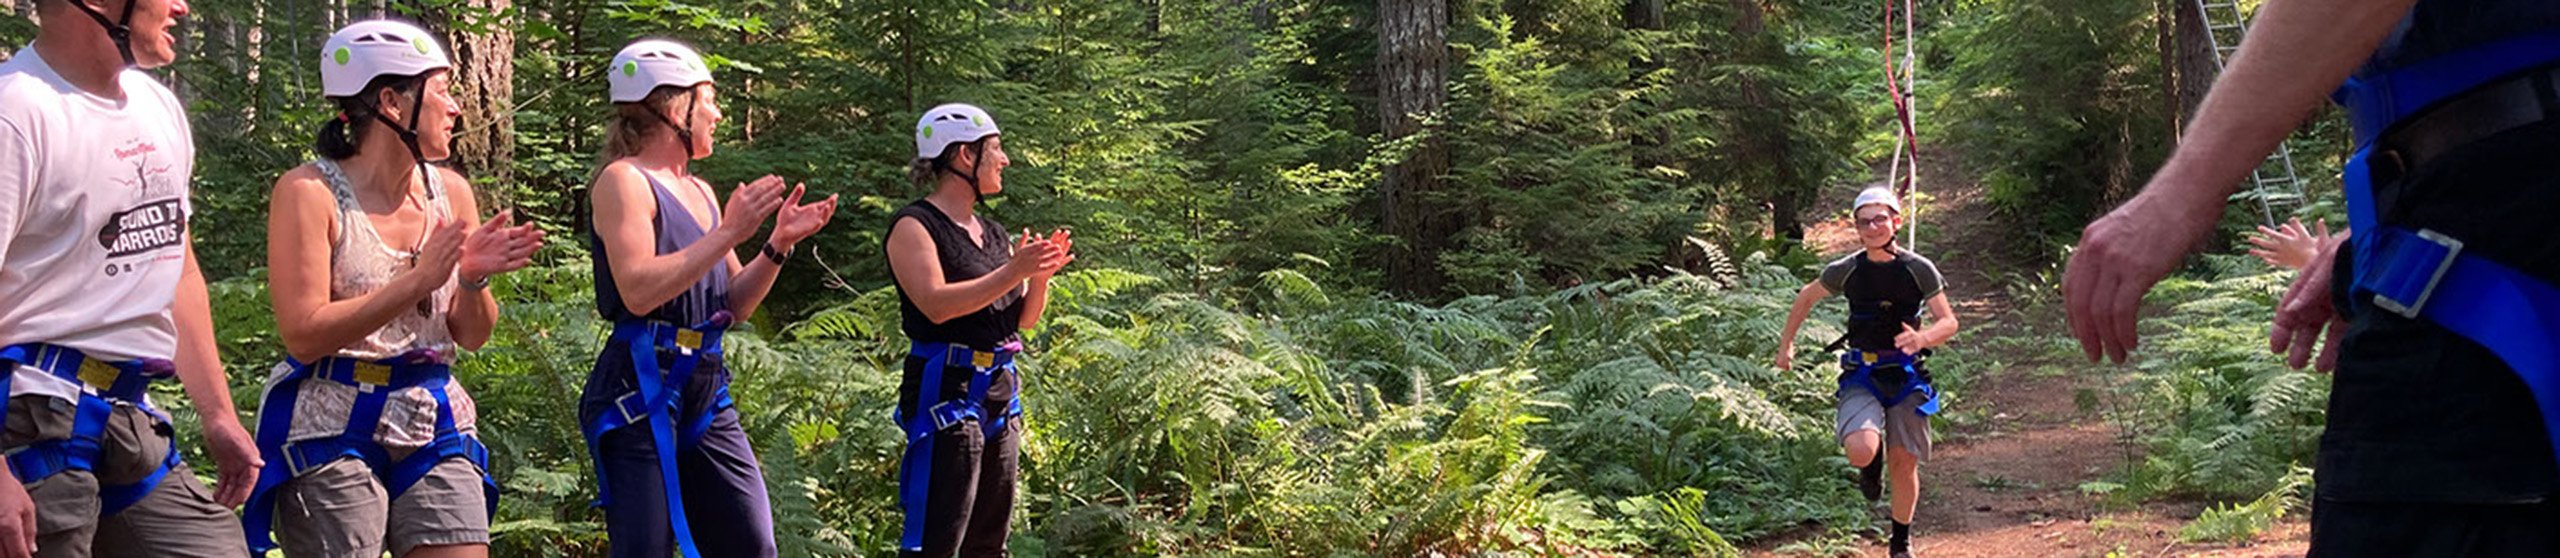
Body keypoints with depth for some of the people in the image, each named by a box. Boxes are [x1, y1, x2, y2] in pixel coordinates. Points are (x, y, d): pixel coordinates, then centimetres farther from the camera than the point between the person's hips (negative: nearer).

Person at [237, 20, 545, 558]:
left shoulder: (450, 191, 6)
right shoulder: (310, 191, -10)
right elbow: (303, 335, -17)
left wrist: (473, 279, -10)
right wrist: (417, 281, -21)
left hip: (433, 426, 5)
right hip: (331, 428, -5)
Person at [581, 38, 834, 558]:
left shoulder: (699, 192, 16)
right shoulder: (624, 180, -7)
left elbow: (733, 305, 20)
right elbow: (638, 291, -21)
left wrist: (779, 244, 5)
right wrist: (729, 233, -19)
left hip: (706, 394, 8)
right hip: (640, 394, -8)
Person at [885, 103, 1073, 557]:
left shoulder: (992, 232, 16)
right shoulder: (915, 226, -8)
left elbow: (1023, 319, 18)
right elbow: (936, 304, -21)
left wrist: (1040, 275, -2)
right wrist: (1012, 272, -24)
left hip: (999, 392, 9)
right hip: (946, 391, -9)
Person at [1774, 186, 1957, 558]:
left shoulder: (1919, 269, -5)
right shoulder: (1847, 270, -2)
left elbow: (1948, 322, -6)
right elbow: (1807, 298, 16)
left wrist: (1923, 337, -27)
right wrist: (1786, 344, 18)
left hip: (1906, 376, 0)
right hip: (1861, 376, 0)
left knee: (1904, 462, 3)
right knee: (1860, 452, -25)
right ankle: (1873, 462, 15)